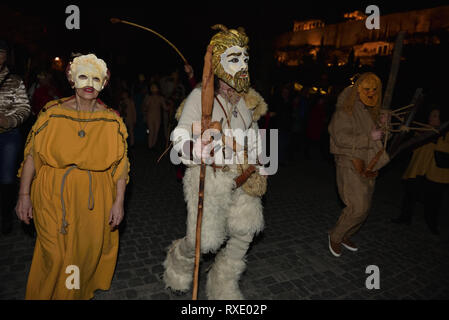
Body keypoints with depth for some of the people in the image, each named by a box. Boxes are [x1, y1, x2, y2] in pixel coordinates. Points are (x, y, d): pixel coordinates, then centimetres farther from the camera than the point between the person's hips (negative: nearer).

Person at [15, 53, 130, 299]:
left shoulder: (112, 121, -3)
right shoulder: (52, 113, -3)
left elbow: (121, 164, -3)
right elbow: (32, 155, 1)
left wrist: (119, 202, -6)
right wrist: (24, 194, -1)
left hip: (94, 200, 1)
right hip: (53, 196, 0)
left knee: (88, 251, 12)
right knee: (54, 256, 6)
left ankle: (80, 292, 41)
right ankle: (45, 294, 37)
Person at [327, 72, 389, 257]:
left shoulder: (371, 111, 14)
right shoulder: (345, 111, -11)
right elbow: (340, 138, -21)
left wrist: (381, 123, 5)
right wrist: (369, 137, -20)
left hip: (368, 166, 8)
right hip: (350, 165, -8)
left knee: (364, 207, 12)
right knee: (358, 207, -13)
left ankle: (344, 237, 31)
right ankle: (335, 236, 9)